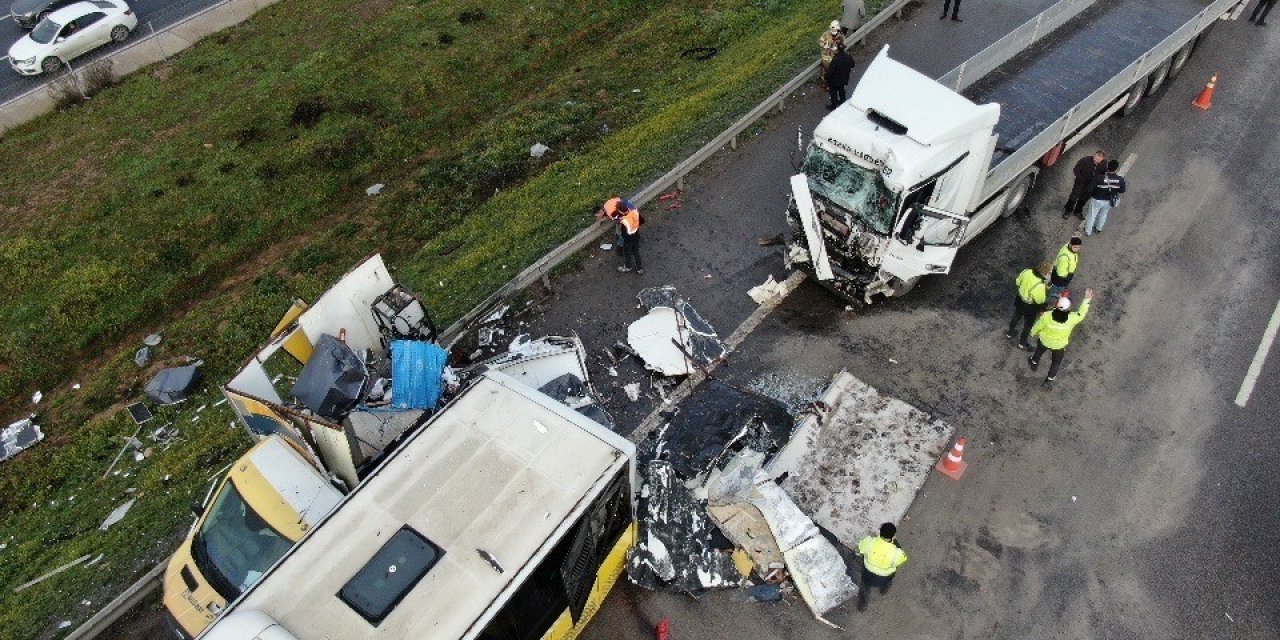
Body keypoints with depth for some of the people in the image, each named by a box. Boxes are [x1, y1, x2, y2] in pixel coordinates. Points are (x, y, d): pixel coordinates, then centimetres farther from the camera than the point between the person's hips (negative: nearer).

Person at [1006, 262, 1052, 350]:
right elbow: (1040, 302, -23)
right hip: (1030, 306, -6)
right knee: (1028, 325, 21)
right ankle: (1022, 344, 42)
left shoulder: (1027, 271, -22)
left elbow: (1017, 283, -3)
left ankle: (1010, 333, 56)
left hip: (1019, 300, 6)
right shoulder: (1041, 287, -39)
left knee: (1016, 317, 32)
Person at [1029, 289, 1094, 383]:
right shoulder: (1072, 319, -34)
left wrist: (1033, 333, 5)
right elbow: (1081, 314, -10)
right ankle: (1050, 378, 49)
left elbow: (1038, 327, -16)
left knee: (1039, 351, 35)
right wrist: (1087, 300, -1)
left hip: (1044, 340, 0)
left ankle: (1034, 363, 62)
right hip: (1059, 345, 0)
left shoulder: (1047, 316, -36)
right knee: (1056, 361, 29)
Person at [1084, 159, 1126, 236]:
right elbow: (1122, 191, -8)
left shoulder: (1099, 178, -34)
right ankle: (1098, 229, 50)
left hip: (1097, 200, -3)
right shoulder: (1120, 180, -23)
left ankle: (1088, 231, 37)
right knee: (1103, 215, 29)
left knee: (1092, 215, 20)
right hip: (1109, 201, 3)